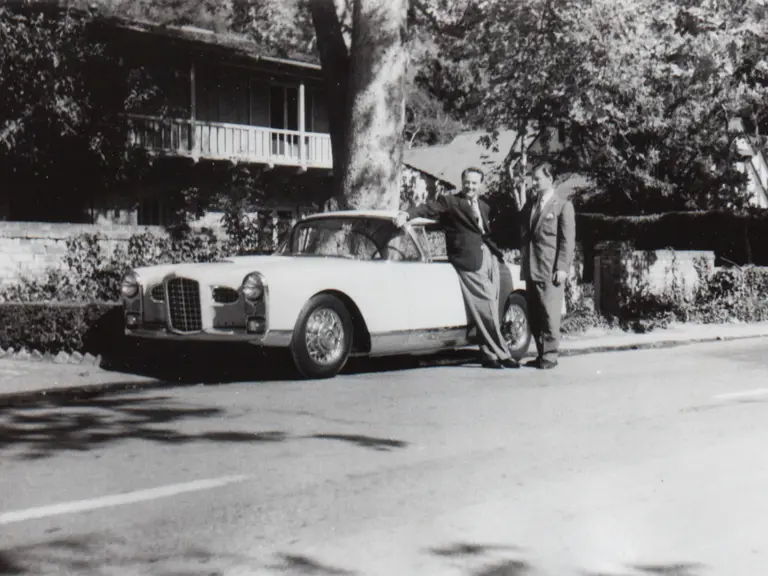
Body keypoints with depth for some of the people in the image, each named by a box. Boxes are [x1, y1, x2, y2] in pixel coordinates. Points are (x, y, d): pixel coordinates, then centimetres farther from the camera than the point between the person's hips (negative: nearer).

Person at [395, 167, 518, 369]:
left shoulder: (484, 206, 22)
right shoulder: (449, 202, 2)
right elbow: (429, 208, -13)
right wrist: (407, 214, -27)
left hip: (490, 257, 6)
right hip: (469, 261, -6)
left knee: (489, 310, 7)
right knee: (486, 309, -8)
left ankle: (489, 355, 16)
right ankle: (501, 354, 0)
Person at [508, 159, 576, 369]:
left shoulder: (563, 206, 0)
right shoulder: (530, 203, 17)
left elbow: (568, 240, -6)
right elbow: (523, 232, 15)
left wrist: (562, 268, -12)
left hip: (550, 271, -6)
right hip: (531, 269, 6)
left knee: (549, 314, -6)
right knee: (533, 316, 8)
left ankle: (550, 356, 2)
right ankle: (541, 355, 17)